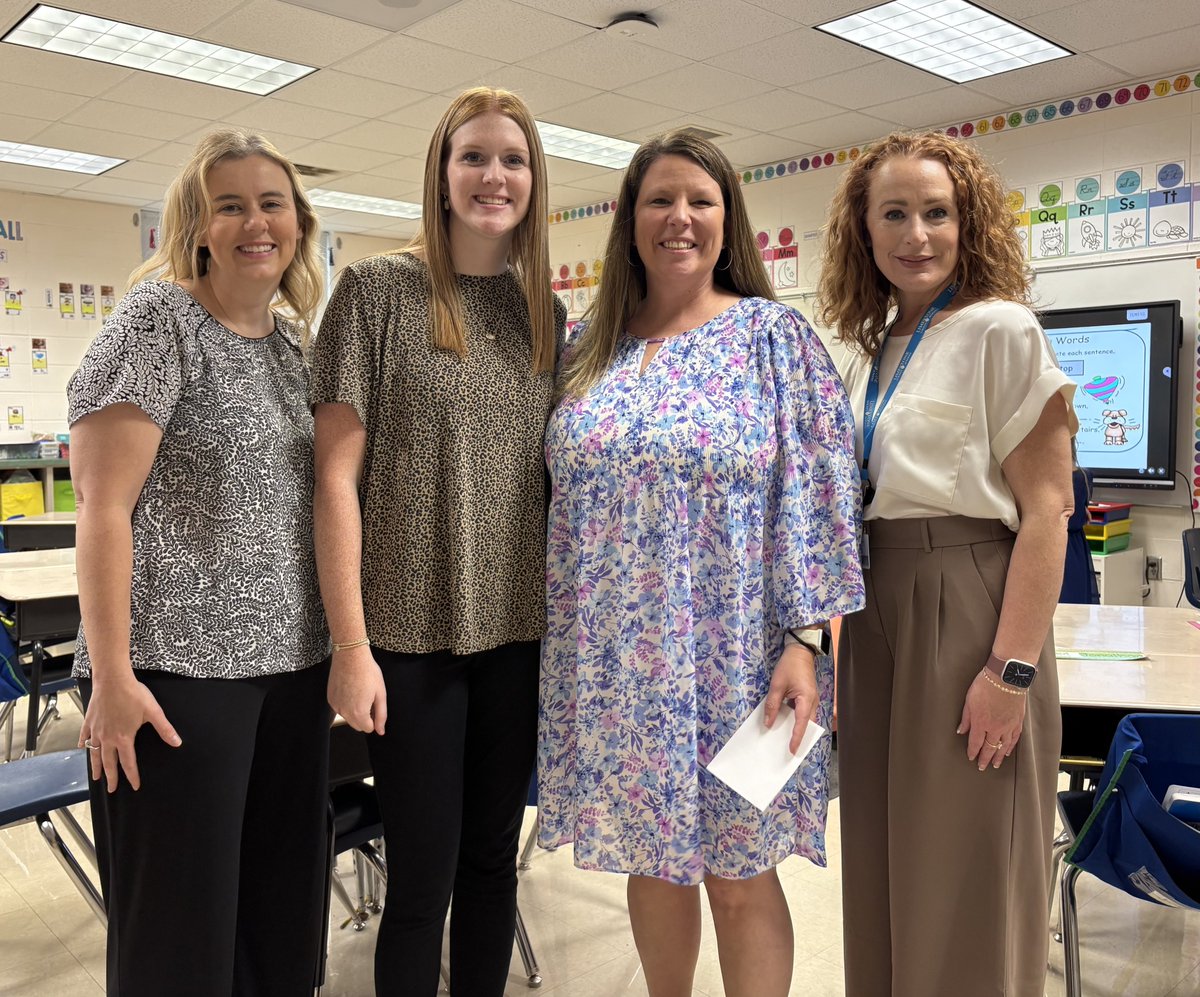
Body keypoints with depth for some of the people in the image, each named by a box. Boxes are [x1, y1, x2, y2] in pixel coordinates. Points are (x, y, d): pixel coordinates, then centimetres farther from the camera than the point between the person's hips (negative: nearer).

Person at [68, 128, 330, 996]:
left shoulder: (293, 339, 12)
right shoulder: (159, 319, -7)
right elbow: (104, 505, -13)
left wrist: (337, 644, 14)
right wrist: (111, 676, -17)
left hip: (292, 662, 7)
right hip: (181, 664, -6)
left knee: (286, 905, 15)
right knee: (180, 923, 4)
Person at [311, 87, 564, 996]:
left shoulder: (545, 311, 9)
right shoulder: (379, 289, -4)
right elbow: (337, 474, -8)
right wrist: (351, 643, -12)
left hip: (518, 631, 4)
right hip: (411, 631, -4)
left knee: (493, 859, 15)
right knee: (424, 872, 5)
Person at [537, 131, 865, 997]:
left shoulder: (774, 336, -2)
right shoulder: (594, 350, 9)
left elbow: (815, 492, -8)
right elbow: (567, 502, 13)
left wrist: (805, 639, -15)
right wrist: (564, 644, 10)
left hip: (729, 657, -4)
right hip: (612, 658, 4)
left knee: (738, 876, 7)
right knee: (651, 860, 16)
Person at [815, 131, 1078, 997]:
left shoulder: (1001, 331, -7)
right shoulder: (873, 349, 12)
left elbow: (1044, 512, -12)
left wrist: (1013, 670, -18)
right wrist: (838, 643, 12)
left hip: (965, 611, -7)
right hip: (874, 615, 7)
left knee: (965, 876, 4)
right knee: (883, 862, 16)